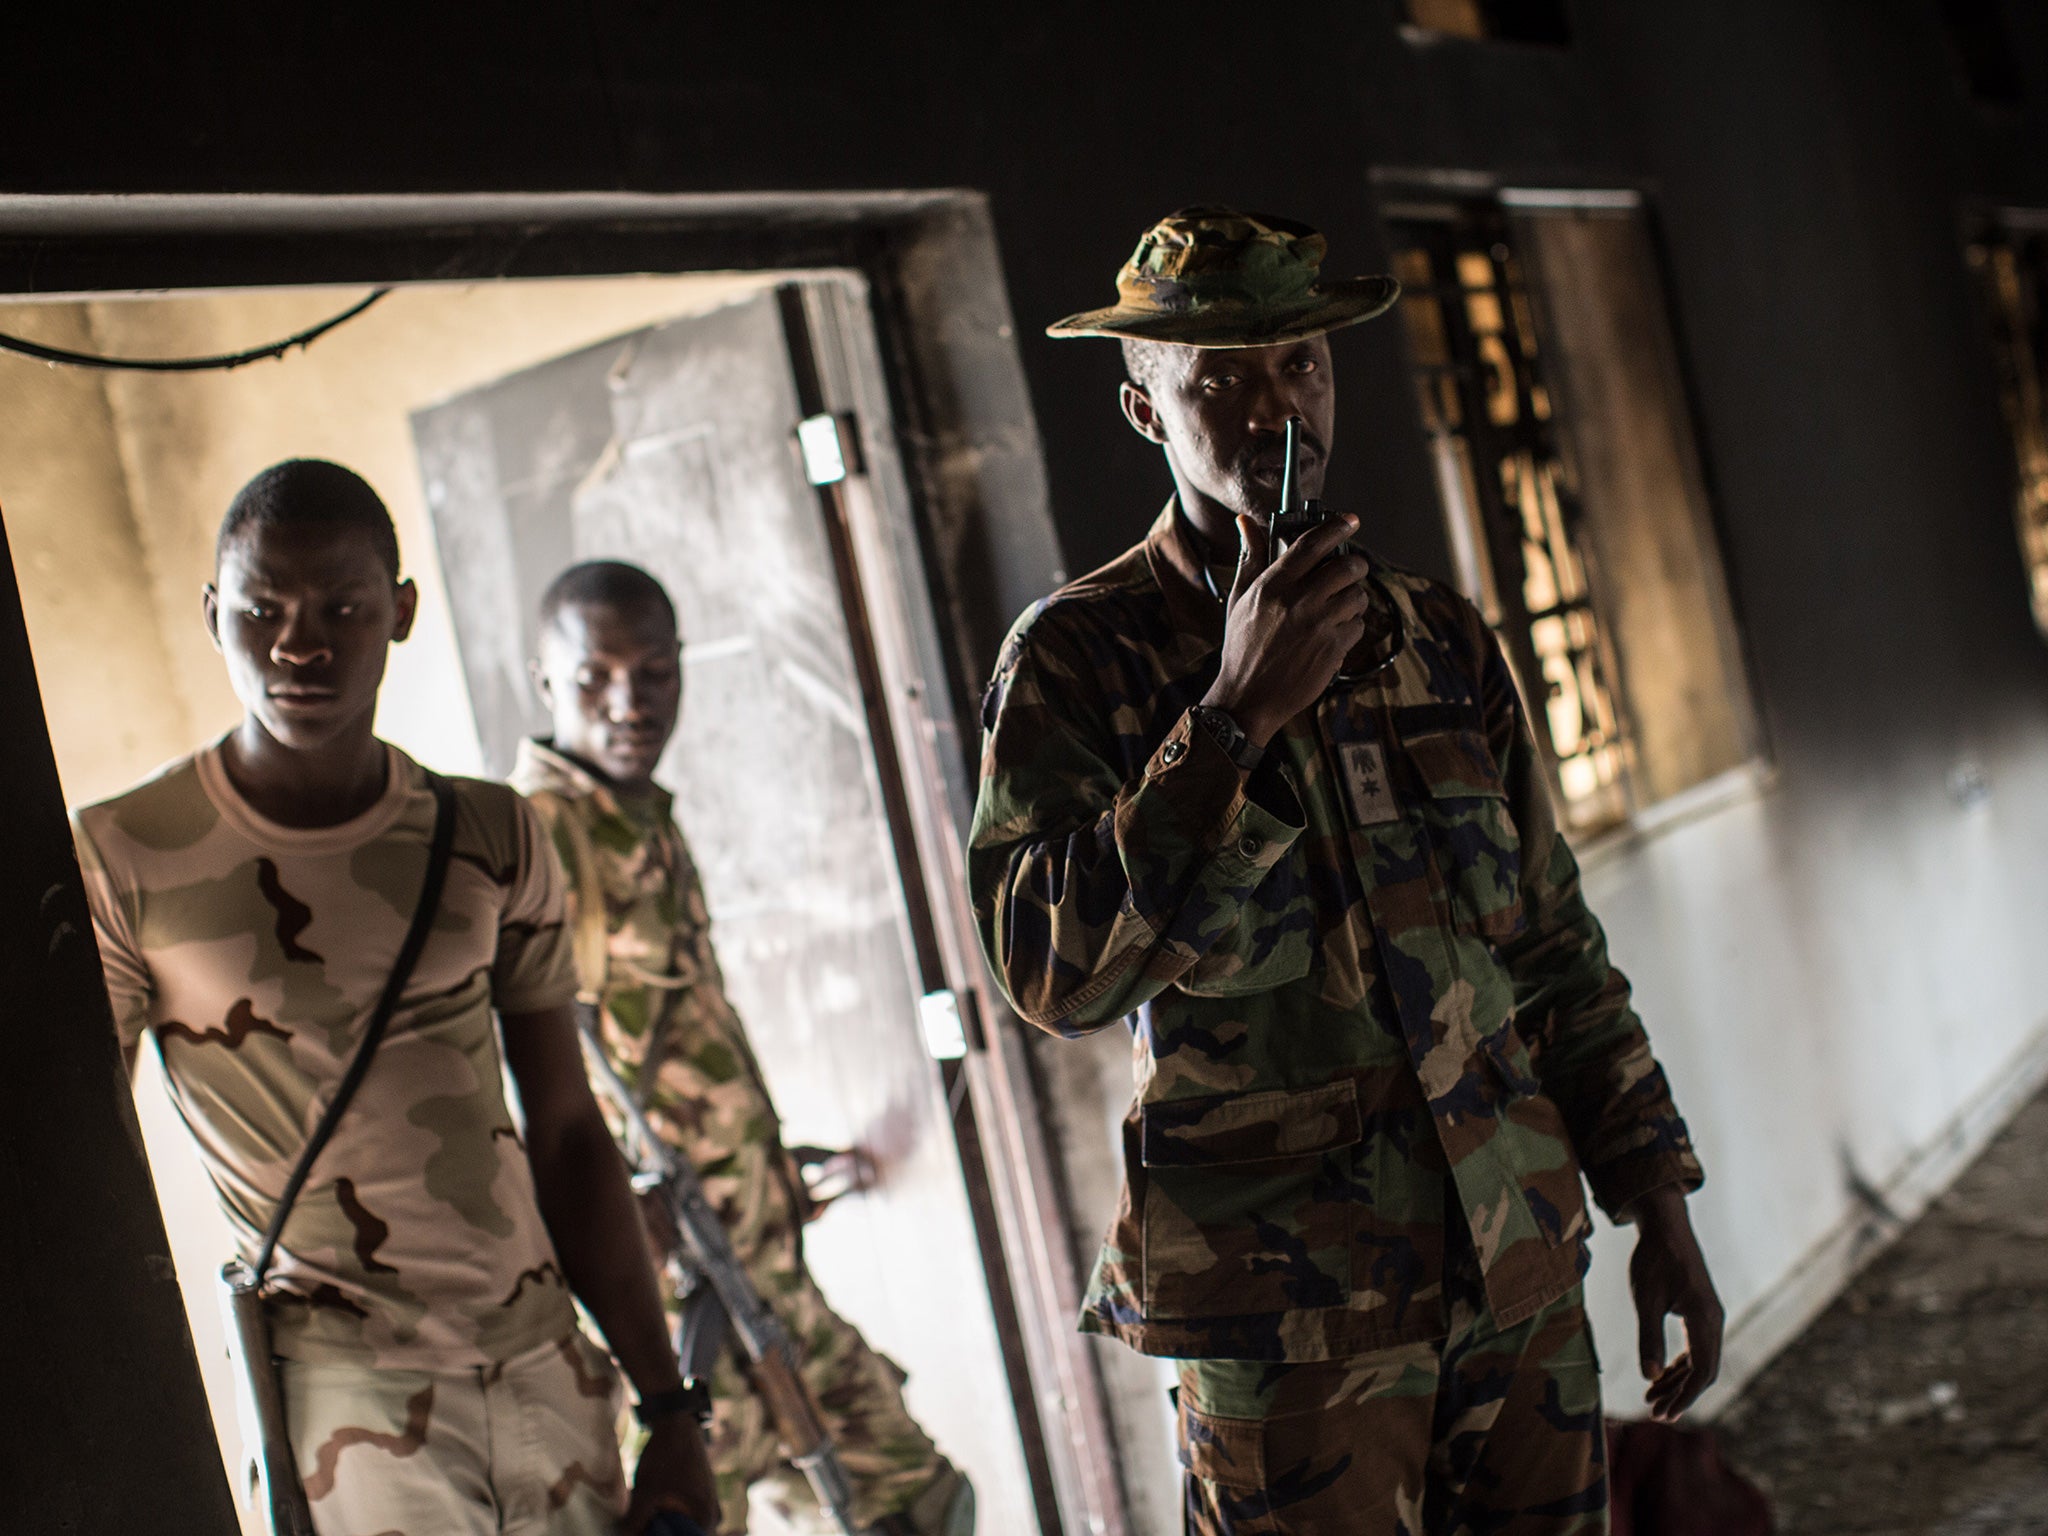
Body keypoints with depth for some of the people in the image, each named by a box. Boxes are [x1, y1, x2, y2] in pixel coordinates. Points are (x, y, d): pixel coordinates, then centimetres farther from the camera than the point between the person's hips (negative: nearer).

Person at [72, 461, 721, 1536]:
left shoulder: (492, 838, 6)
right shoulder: (121, 860, -4)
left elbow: (567, 1134, 9)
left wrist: (669, 1408, 8)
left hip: (549, 1369, 4)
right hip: (346, 1383, -3)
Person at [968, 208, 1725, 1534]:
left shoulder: (1441, 637, 9)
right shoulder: (1077, 658, -6)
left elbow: (1556, 947, 14)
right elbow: (1054, 974, -19)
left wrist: (1660, 1207, 11)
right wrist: (1237, 715, -23)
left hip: (1524, 1263, 5)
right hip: (1292, 1313, -4)